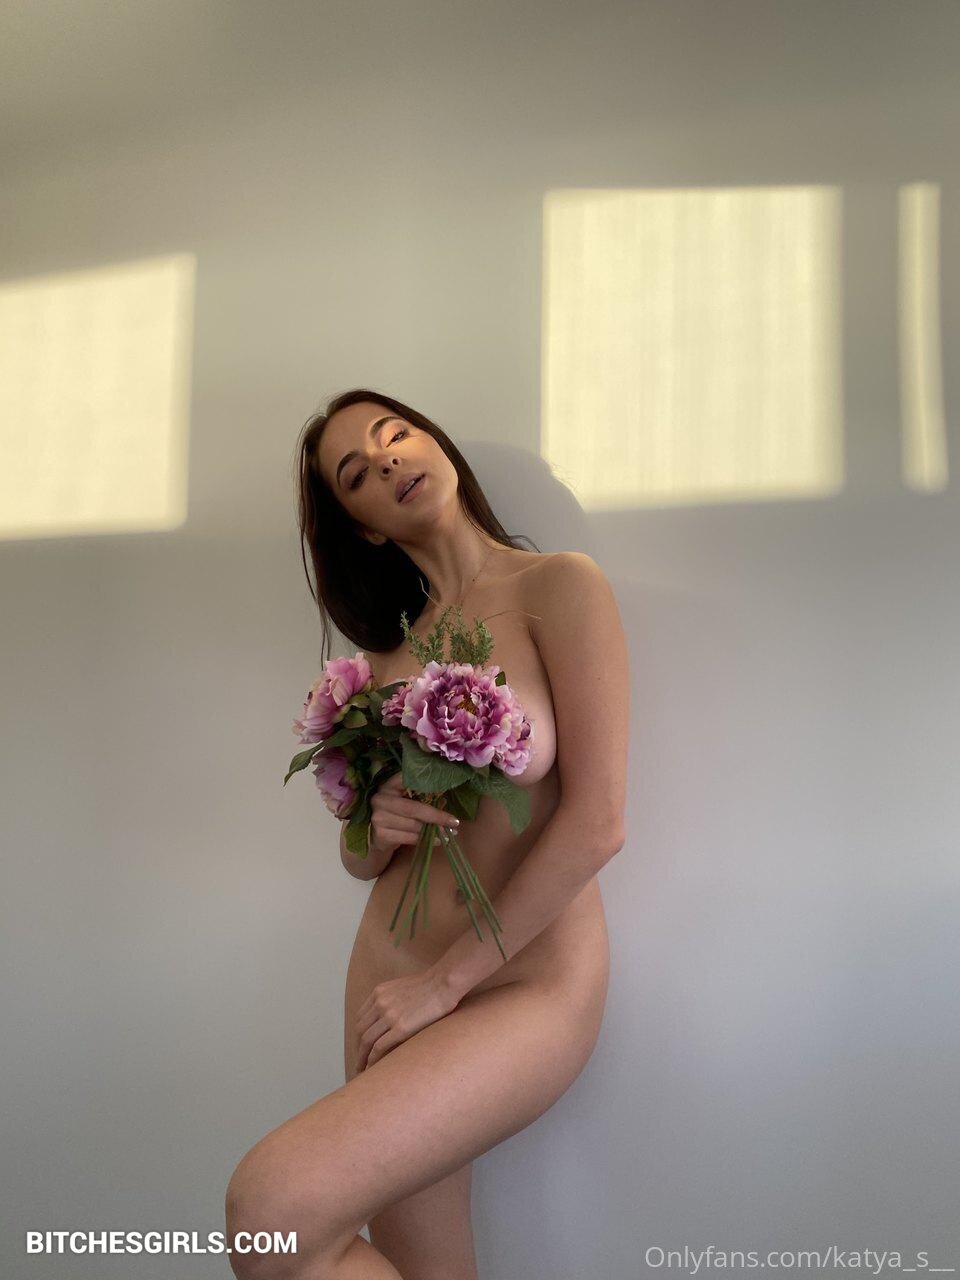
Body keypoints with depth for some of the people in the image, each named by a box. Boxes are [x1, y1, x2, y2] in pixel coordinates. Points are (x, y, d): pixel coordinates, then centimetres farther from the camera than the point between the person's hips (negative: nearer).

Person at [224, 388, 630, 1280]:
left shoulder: (558, 586, -8)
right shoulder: (386, 651, 10)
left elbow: (596, 823, -15)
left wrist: (444, 981, -12)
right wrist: (379, 831, -9)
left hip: (525, 988, -5)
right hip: (388, 978, 6)